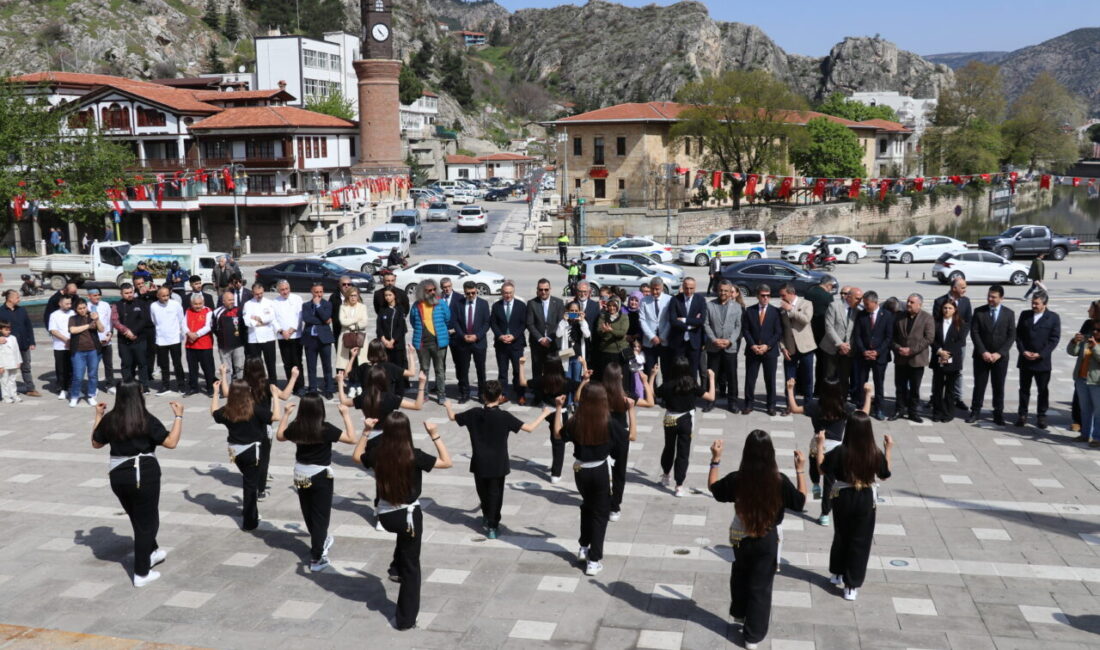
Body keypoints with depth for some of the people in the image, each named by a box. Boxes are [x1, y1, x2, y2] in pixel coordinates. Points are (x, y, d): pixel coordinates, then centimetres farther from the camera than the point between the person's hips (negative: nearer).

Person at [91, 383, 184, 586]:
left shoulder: (109, 420, 0)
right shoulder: (146, 420, -13)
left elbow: (96, 443, 15)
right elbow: (171, 442, -15)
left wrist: (98, 417, 21)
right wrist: (178, 416, -8)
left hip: (118, 475, 5)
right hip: (144, 474, -5)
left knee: (137, 518, 25)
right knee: (146, 521, 7)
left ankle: (151, 553, 44)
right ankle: (141, 573, 10)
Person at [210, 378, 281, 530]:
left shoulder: (227, 411, -5)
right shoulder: (255, 408, -18)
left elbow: (214, 412, 17)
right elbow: (276, 416, -23)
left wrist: (216, 392, 24)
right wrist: (275, 395, -15)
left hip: (236, 451, 4)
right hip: (252, 450, -4)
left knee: (247, 479, 27)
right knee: (251, 484, 5)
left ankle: (248, 508, 37)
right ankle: (249, 521, 10)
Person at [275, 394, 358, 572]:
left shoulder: (295, 427, -7)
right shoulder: (326, 429, -21)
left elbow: (279, 436, 14)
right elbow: (351, 439, -17)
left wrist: (286, 414, 19)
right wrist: (346, 415, -12)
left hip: (301, 476, 5)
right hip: (321, 477, -5)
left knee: (308, 513, 21)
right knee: (320, 516, 3)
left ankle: (320, 543, 43)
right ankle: (316, 558, 2)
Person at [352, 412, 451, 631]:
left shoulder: (376, 454, -9)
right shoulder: (414, 456, -20)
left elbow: (356, 456, 14)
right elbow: (447, 462, -10)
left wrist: (365, 432, 12)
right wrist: (435, 436, -10)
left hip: (385, 515, 4)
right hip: (409, 515, -4)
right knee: (411, 566, 12)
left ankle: (395, 568, 38)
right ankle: (406, 619, 19)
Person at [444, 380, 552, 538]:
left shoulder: (474, 413, -8)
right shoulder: (504, 417, -16)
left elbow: (452, 417, 7)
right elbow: (530, 428, -16)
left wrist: (448, 405, 29)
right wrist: (544, 414, -2)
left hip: (479, 464, 3)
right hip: (497, 465, -3)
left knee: (483, 492, 22)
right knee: (495, 494, 8)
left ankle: (487, 517, 43)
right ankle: (492, 526, 9)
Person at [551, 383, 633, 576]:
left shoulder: (576, 422, -11)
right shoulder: (608, 423, -18)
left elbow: (558, 434, 8)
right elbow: (631, 436, -5)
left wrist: (558, 408, 11)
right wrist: (631, 410, -1)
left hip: (580, 470, 3)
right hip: (601, 471, -3)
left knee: (587, 506, 28)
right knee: (600, 513, 8)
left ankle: (584, 547, 37)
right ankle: (594, 560, 7)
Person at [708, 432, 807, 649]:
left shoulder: (736, 479, -20)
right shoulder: (780, 481, -22)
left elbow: (713, 487, 0)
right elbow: (800, 501, -5)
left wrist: (715, 459, 0)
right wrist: (800, 470, -3)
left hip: (741, 537, 2)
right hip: (768, 541, -2)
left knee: (740, 575, 29)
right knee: (761, 586, 12)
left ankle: (739, 613, 49)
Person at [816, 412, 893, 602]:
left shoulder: (840, 452, -18)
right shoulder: (876, 453, -14)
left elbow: (822, 469, -6)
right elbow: (884, 475, 3)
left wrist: (820, 445, 1)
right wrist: (888, 450, 10)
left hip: (843, 499, 1)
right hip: (866, 501, 0)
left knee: (841, 536, 22)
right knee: (860, 542, 9)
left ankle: (837, 573, 38)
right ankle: (851, 586, 10)